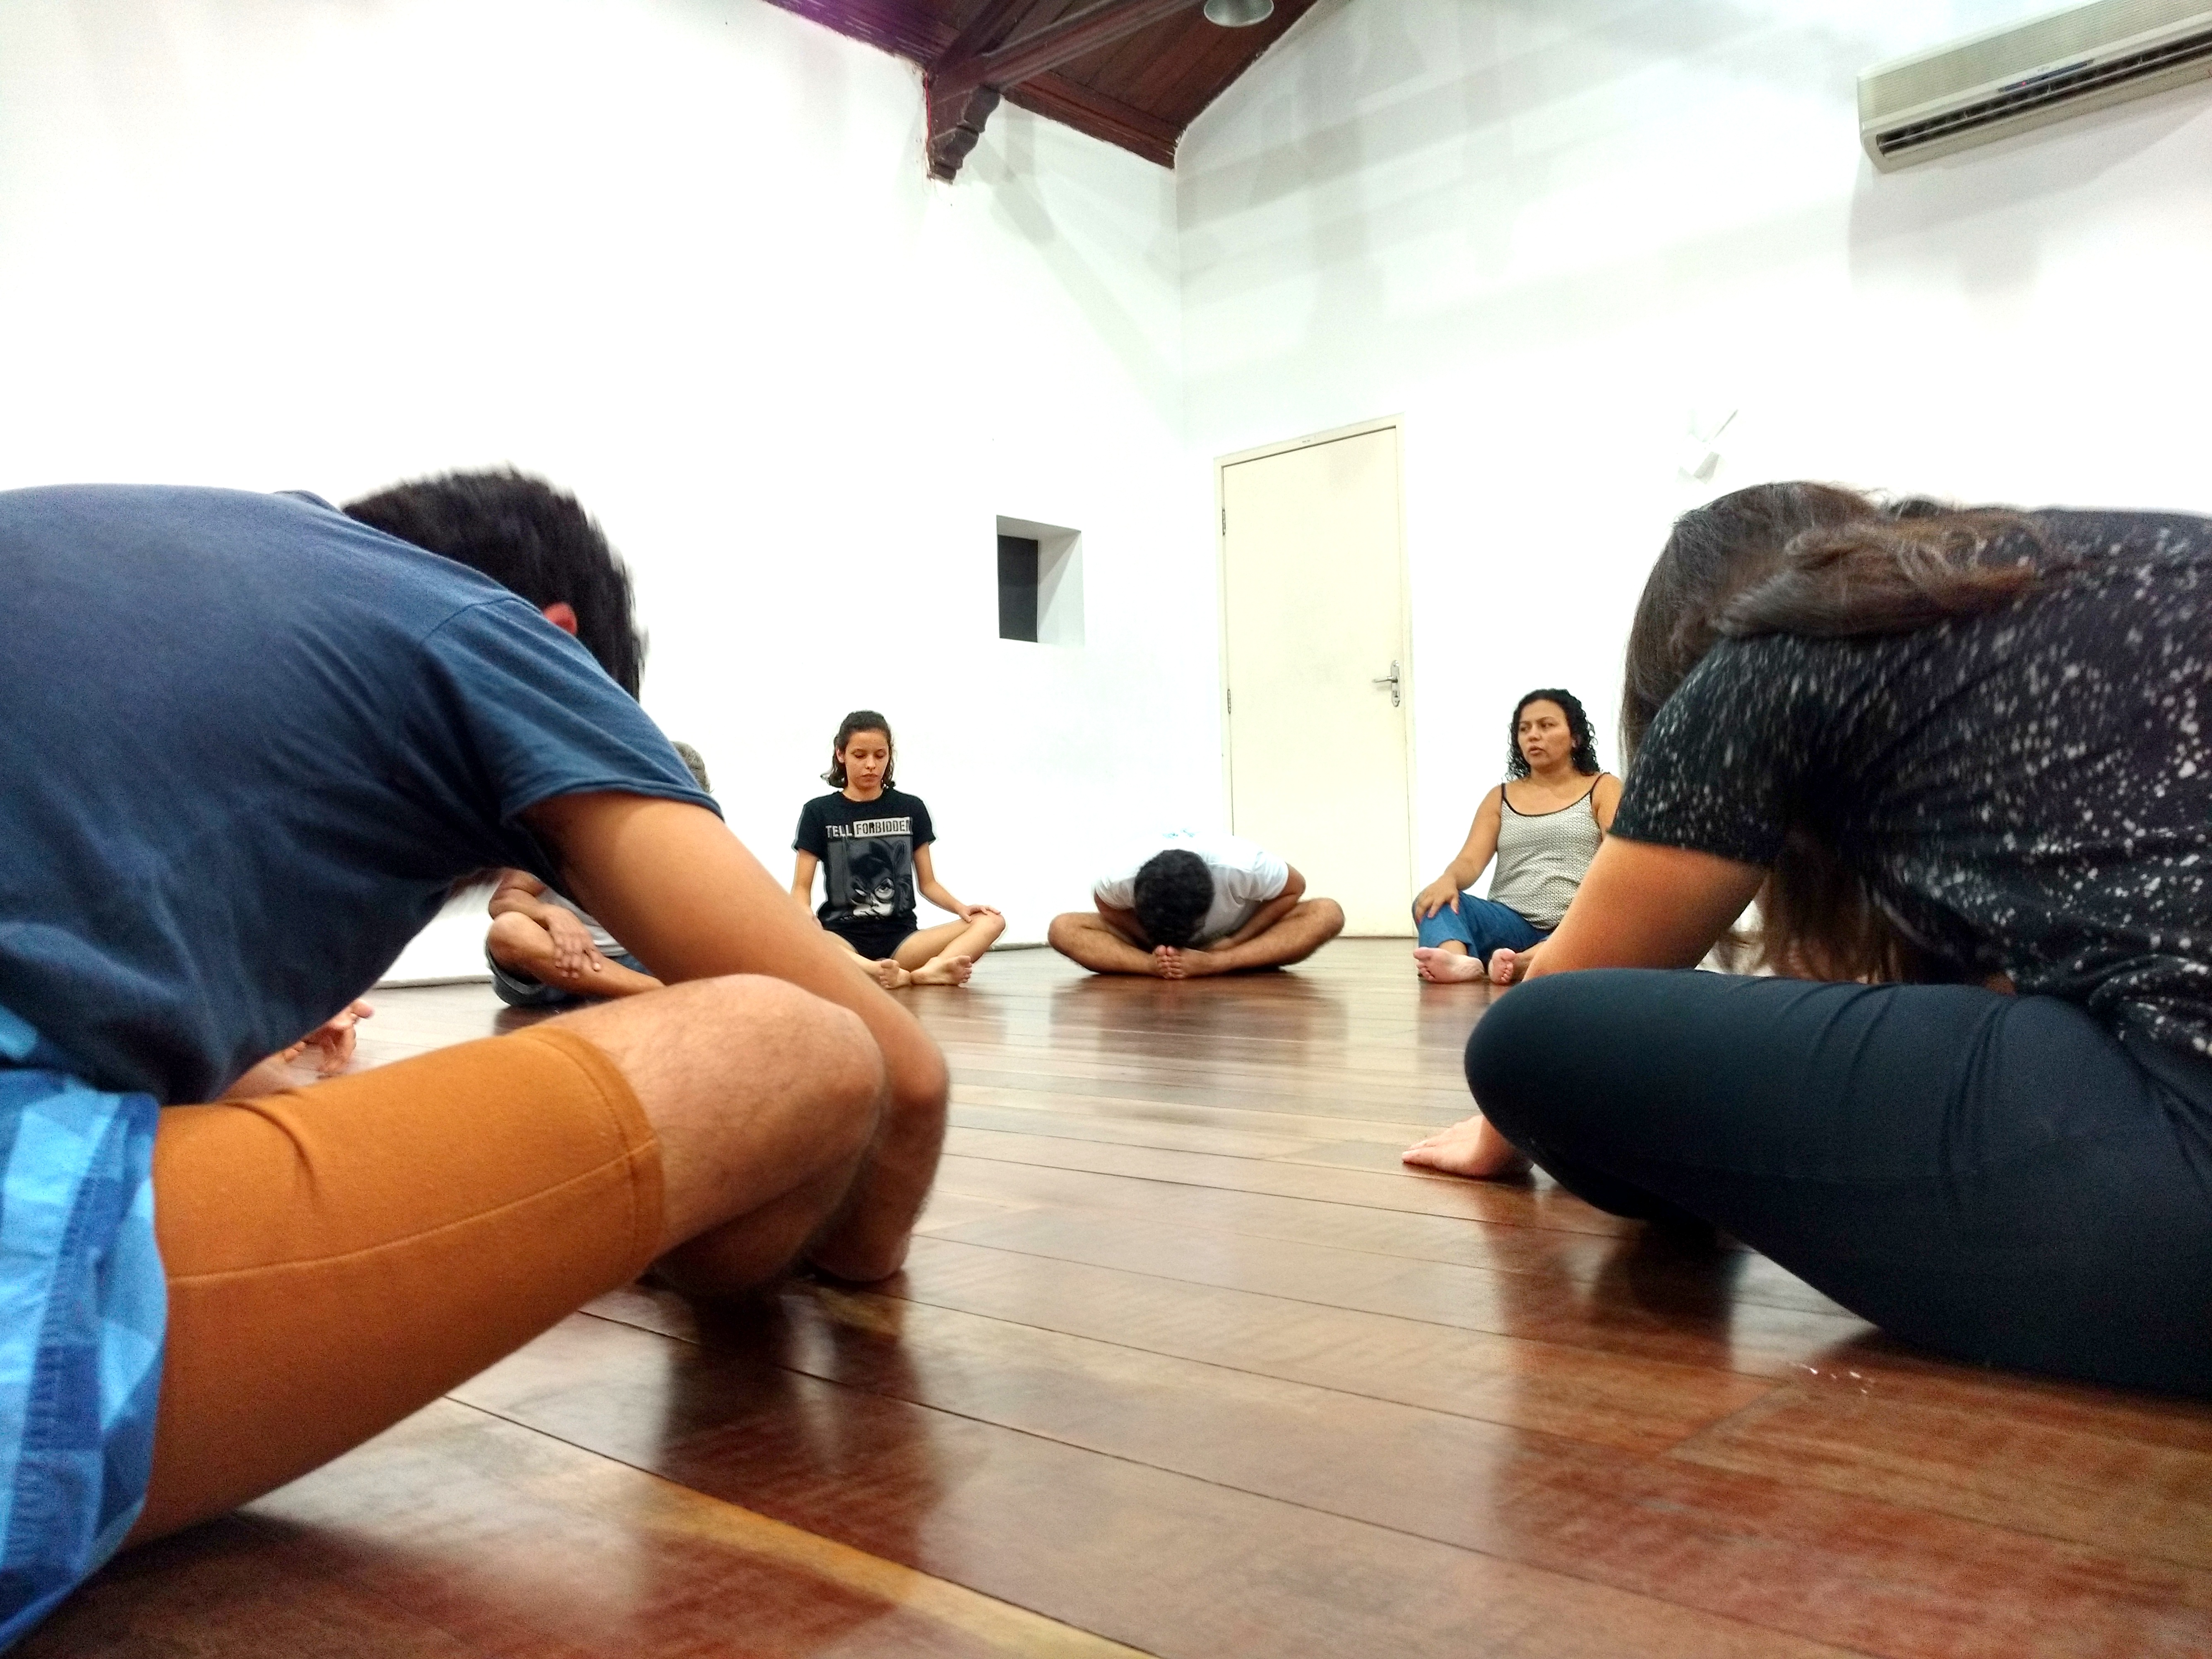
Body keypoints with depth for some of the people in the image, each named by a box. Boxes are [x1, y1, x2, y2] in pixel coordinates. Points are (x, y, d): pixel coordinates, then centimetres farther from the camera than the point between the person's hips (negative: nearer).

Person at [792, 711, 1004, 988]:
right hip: (843, 936, -3)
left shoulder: (911, 808, 13)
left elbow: (927, 882, 14)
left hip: (899, 937, 3)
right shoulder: (819, 812, 7)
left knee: (991, 921, -21)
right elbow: (802, 887, 4)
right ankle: (904, 975, -49)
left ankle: (926, 971, -47)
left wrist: (961, 908, -7)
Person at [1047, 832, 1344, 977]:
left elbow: (1294, 889, -18)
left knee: (1327, 914, -31)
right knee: (1063, 929, -25)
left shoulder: (1242, 865, -37)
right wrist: (1156, 950, -26)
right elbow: (1105, 904, -11)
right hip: (1154, 941, 1)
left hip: (1230, 945, 0)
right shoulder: (1125, 878, -33)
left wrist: (1231, 944, -26)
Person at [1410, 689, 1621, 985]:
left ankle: (1520, 962, -64)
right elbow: (1471, 861, 5)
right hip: (1511, 924, 2)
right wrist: (1448, 879, -21)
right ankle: (1461, 960, -58)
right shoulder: (1501, 797, 19)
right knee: (1433, 902, -25)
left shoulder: (1603, 789, 14)